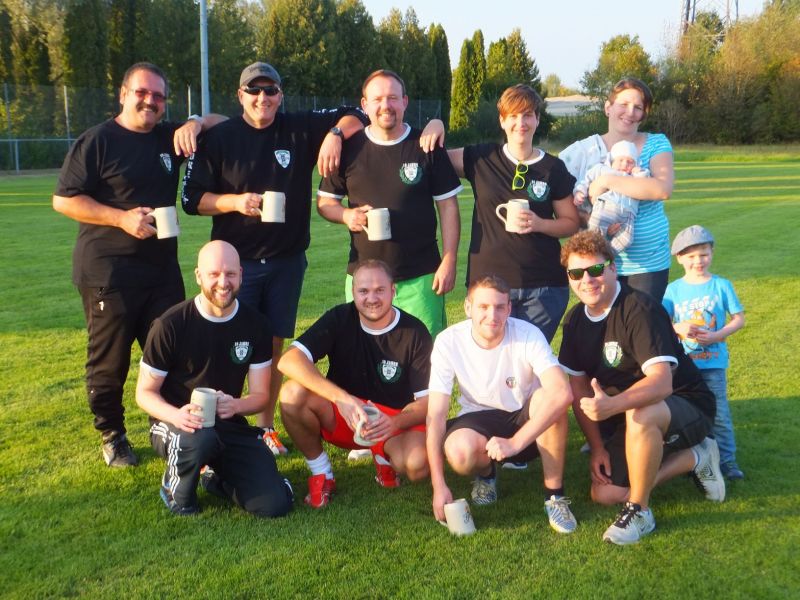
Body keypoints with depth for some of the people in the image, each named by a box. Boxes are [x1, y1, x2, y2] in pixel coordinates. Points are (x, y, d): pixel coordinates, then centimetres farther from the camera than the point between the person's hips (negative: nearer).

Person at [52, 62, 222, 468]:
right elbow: (63, 199, -8)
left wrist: (195, 123, -4)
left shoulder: (170, 138, 10)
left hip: (163, 269, 5)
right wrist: (121, 218, -19)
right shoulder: (97, 141, -5)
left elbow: (220, 122, 20)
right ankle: (112, 437, 21)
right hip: (108, 273, -5)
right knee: (109, 362, 4)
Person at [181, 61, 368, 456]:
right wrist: (235, 201, -18)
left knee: (274, 346, 11)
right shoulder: (218, 139, -1)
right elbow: (192, 198, -2)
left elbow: (353, 117, 10)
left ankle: (266, 424, 24)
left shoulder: (300, 129, 4)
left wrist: (335, 132, -11)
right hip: (236, 261, -2)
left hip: (287, 262, 2)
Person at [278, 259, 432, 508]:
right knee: (293, 394, -27)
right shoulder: (340, 319, -11)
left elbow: (427, 401, -13)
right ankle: (321, 474, -5)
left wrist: (394, 423, -35)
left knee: (417, 465, -33)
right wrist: (341, 398, -36)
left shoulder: (415, 333, -12)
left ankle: (385, 456, 6)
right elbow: (288, 360, -25)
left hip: (397, 420, -1)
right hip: (342, 418, 1)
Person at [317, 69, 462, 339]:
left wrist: (449, 260, -5)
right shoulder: (349, 148, 4)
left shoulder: (426, 147, 0)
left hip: (420, 278, -2)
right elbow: (325, 202, 11)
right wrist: (346, 215, -11)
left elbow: (447, 205, 1)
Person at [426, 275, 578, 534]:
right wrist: (439, 486, -24)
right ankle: (485, 473, 6)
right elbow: (436, 415, -18)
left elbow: (563, 393, -36)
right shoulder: (448, 342, -18)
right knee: (460, 452, -34)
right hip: (479, 419, 0)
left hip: (527, 422, 0)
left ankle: (555, 496, -15)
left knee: (548, 399, -34)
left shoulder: (528, 335, -22)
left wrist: (515, 442, -42)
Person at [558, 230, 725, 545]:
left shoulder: (639, 310, -25)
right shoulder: (575, 319, -2)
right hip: (632, 417, 8)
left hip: (686, 406, -7)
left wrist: (611, 405, -53)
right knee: (604, 493, -7)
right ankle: (694, 459, 12)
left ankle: (639, 512, -18)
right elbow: (579, 387, 3)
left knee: (639, 414, -40)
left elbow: (661, 382, -36)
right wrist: (597, 448, -2)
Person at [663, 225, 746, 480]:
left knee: (719, 414, 2)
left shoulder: (722, 286, -2)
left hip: (713, 362, -1)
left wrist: (718, 336, -15)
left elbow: (739, 319, 0)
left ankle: (727, 460, 12)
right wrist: (678, 328, -22)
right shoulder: (673, 289, 0)